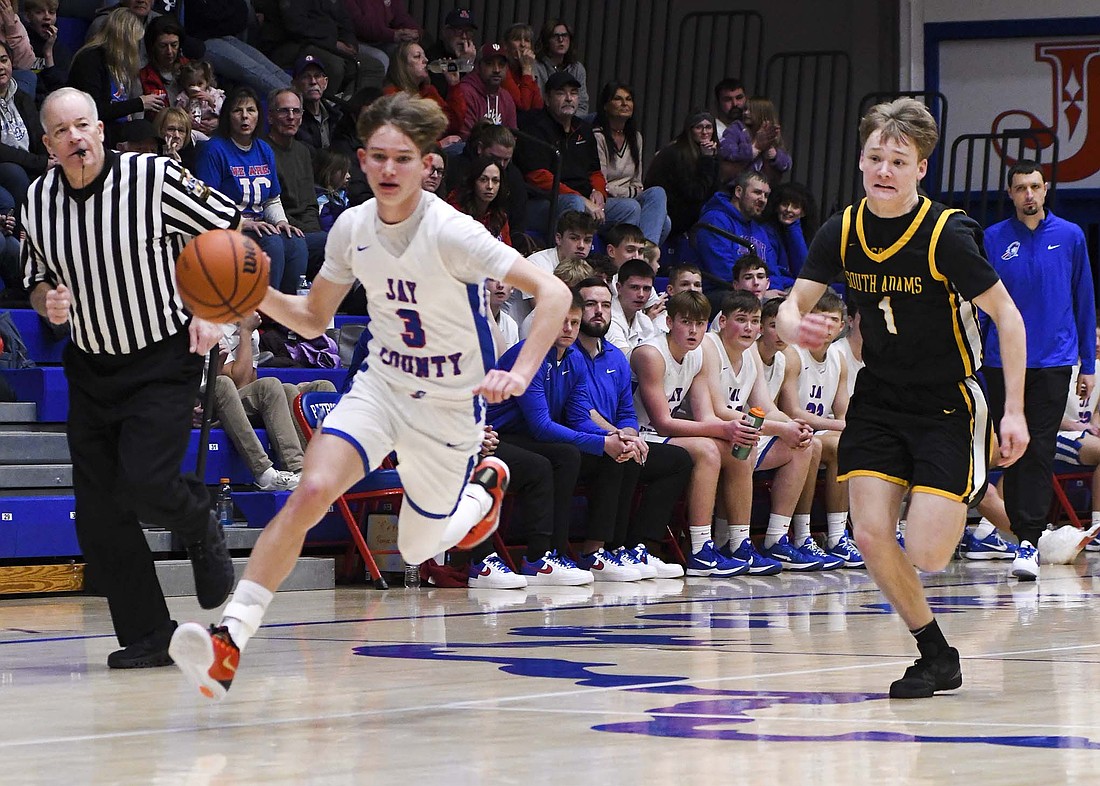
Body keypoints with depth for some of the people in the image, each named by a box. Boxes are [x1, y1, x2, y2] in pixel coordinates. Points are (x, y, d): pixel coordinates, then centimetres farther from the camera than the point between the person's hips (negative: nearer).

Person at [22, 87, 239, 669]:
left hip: (165, 361, -5)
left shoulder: (155, 177, -15)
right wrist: (47, 303, -10)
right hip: (90, 366, 5)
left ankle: (200, 526, 15)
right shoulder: (37, 201, -1)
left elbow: (227, 229, -4)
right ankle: (147, 637, 10)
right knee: (98, 512, 0)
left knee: (142, 484, -20)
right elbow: (36, 281, 14)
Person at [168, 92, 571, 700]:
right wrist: (258, 293, -13)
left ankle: (485, 484, 45)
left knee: (417, 550, 12)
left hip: (449, 406, -3)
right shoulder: (352, 227, -6)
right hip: (380, 387, 3)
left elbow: (553, 292, -26)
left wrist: (520, 374, -39)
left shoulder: (450, 233, -23)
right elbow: (313, 320, 7)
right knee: (311, 491, -23)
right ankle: (230, 639, -27)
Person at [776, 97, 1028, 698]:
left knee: (925, 554, -13)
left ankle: (979, 489, 22)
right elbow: (795, 302, 2)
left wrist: (1014, 412, -16)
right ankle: (937, 655, 12)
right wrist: (794, 326, -24)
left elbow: (1007, 316, -12)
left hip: (948, 402, -4)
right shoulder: (842, 231, -5)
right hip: (879, 397, 4)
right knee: (871, 537, -9)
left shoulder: (947, 233, -19)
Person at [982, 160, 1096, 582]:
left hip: (1053, 361, -1)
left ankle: (1029, 542, -14)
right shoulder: (993, 240, 4)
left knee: (1039, 451, -9)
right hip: (1003, 361, 1)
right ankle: (1023, 538, 15)